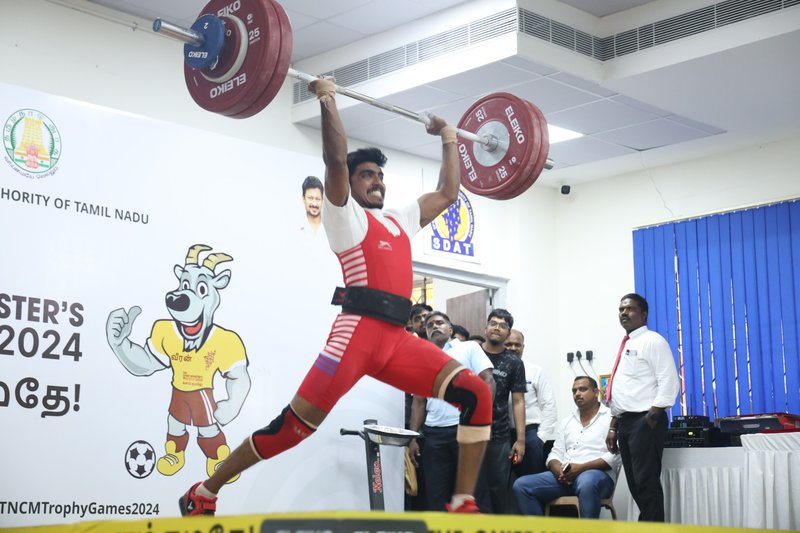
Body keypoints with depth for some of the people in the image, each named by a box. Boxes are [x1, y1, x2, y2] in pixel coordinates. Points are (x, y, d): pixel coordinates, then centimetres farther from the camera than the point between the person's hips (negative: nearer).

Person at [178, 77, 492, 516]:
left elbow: (447, 192, 38)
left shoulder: (400, 221, 30)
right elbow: (335, 159, -4)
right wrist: (327, 98, -1)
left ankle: (463, 505, -7)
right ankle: (203, 495, 2)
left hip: (399, 339, 7)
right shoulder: (345, 213, 11)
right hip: (359, 331, -7)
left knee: (477, 395, -10)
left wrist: (449, 140, 44)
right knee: (296, 425, -10)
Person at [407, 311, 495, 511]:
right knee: (436, 492, 4)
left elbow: (488, 382, -3)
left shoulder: (469, 348, 6)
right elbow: (419, 402, 16)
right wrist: (413, 437, 6)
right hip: (434, 433, 4)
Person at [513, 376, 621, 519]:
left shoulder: (611, 418, 4)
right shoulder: (566, 422, 24)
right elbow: (555, 455, 18)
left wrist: (582, 467, -17)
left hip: (598, 474, -6)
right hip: (564, 476, 6)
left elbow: (615, 456, -8)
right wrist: (559, 470, -7)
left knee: (586, 483, -42)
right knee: (521, 485, -14)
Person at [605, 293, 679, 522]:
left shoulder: (652, 341, -5)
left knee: (647, 483, -9)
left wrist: (652, 417, -19)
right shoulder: (625, 346, 20)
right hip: (626, 421, 9)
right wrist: (613, 427, 18)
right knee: (636, 485, 10)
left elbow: (669, 382, -15)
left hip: (645, 421, -9)